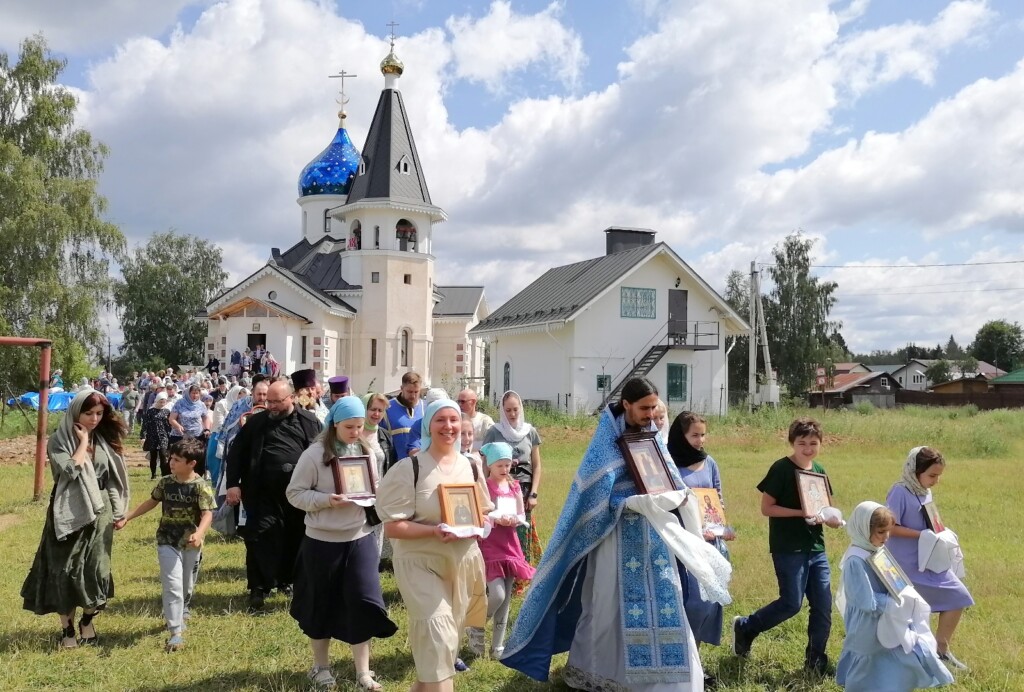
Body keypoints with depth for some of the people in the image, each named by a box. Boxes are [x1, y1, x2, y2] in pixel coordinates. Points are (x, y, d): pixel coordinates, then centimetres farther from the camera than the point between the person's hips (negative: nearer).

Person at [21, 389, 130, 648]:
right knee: (66, 570, 2)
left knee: (95, 568, 5)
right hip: (69, 514, -3)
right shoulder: (59, 441, -8)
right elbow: (71, 471, -24)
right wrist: (83, 442, -15)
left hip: (99, 512, 3)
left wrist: (118, 511, 8)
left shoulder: (105, 440, 5)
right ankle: (67, 627, 14)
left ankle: (87, 620, 24)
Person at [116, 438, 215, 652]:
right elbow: (151, 502, 14)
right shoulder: (166, 482, -2)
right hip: (167, 542, 1)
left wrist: (199, 533, -41)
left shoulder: (201, 486, -15)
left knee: (187, 586, 18)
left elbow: (208, 514, -23)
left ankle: (180, 614, 47)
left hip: (191, 544, -1)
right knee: (173, 587, -8)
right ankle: (175, 632, -8)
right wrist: (126, 518, 15)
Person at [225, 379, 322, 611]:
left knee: (295, 539, 12)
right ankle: (258, 589, 6)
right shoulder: (256, 422, 3)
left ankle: (287, 580, 31)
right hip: (264, 494, -1)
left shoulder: (309, 422, 2)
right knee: (260, 538, -3)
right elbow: (236, 452, 4)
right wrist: (233, 484, -5)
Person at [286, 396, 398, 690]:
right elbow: (294, 493, -8)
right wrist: (326, 500, -22)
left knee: (364, 601, -2)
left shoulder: (365, 451, 4)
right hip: (322, 541, -3)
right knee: (321, 604, 11)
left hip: (361, 538, 3)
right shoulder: (315, 454, -10)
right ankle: (321, 666, 31)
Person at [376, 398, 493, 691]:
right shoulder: (409, 468, -12)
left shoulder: (470, 466, 4)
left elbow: (485, 511, 15)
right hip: (422, 563, -5)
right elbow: (392, 526, -14)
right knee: (437, 637, -17)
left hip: (463, 562, 6)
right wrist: (434, 531, -27)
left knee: (448, 636, 16)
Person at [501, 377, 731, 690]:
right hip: (619, 537, -6)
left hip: (654, 534, 6)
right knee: (612, 607, 2)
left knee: (661, 605, 6)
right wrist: (650, 502, -25)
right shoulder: (607, 444, -11)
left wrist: (678, 497, -9)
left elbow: (671, 480, 13)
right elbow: (604, 499, -17)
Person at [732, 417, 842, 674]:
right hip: (788, 549, -7)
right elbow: (766, 508, -13)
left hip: (816, 548, 7)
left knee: (823, 606, 5)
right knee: (791, 603, -6)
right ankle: (744, 627, 14)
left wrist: (831, 518, -3)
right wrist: (801, 513, -21)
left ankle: (816, 660, 18)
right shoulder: (781, 469, -10)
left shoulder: (819, 471, 11)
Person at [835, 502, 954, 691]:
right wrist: (898, 602, -19)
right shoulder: (856, 560, -26)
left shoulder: (876, 551, 2)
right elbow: (868, 602, -26)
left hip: (883, 624, 9)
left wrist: (902, 594, -3)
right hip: (869, 631, -9)